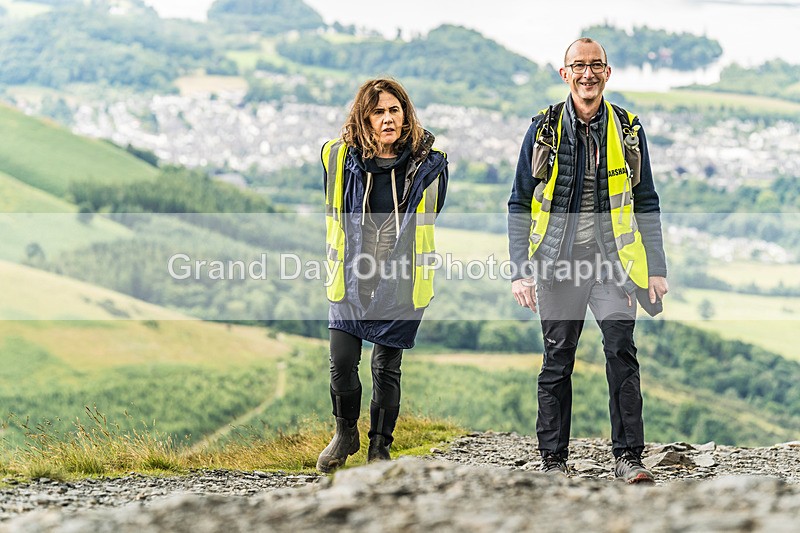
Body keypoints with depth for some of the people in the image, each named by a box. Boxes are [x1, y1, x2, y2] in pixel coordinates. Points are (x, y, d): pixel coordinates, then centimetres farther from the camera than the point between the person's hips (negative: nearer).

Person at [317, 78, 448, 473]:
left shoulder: (427, 163, -4)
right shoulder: (340, 157, -1)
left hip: (399, 284, -1)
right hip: (351, 279, 1)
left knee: (386, 368, 4)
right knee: (342, 363, -4)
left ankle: (380, 448, 20)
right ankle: (345, 433, 21)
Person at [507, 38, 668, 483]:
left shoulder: (629, 131, 7)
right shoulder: (543, 130, 3)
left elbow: (647, 205, 13)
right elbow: (520, 206, 6)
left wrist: (656, 269, 7)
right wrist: (521, 271, -1)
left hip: (612, 261, 0)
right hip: (558, 262, 0)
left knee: (622, 352, -13)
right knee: (557, 360, 5)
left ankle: (628, 458, -9)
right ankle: (555, 459, 13)